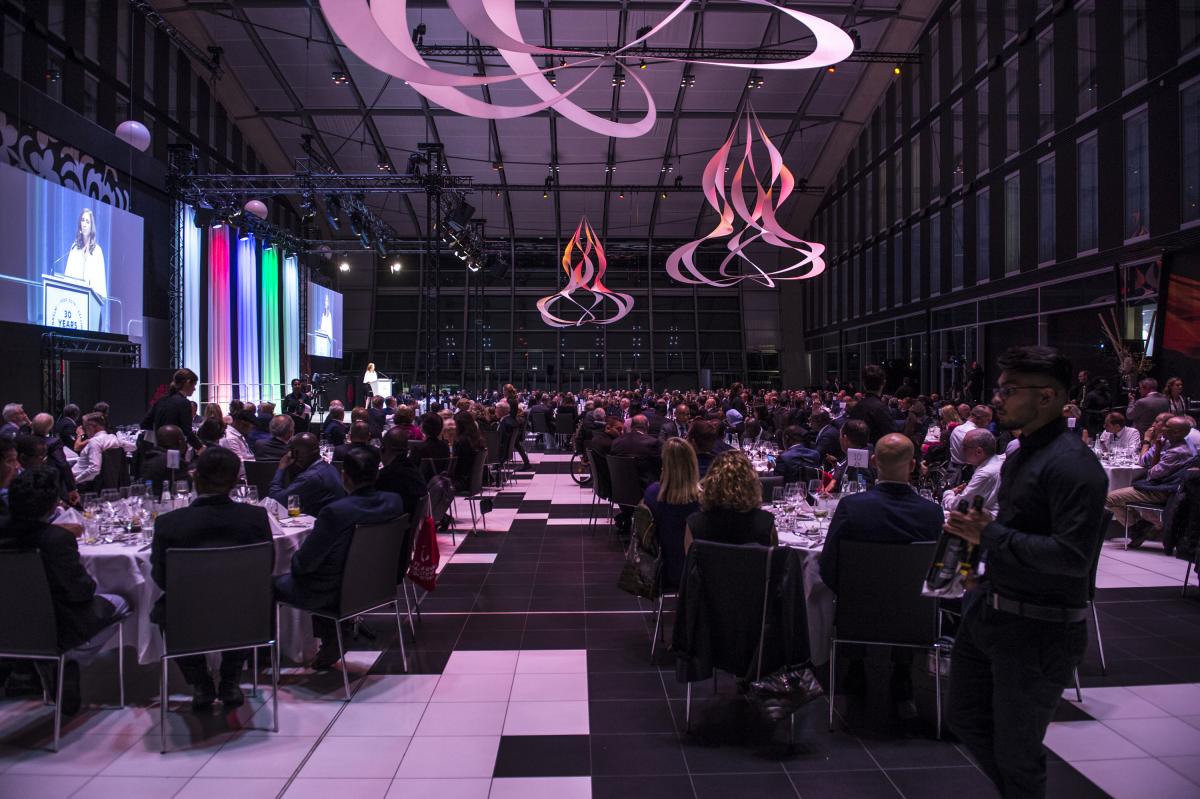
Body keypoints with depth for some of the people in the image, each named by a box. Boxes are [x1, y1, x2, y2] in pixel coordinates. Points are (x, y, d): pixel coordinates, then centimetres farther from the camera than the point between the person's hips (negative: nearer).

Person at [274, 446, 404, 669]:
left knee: (274, 583, 16)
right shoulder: (394, 501, -13)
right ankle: (331, 643, 32)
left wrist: (295, 561, 4)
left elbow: (305, 562, -20)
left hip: (333, 595, -6)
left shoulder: (334, 512, -31)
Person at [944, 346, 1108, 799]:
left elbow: (1073, 557, -29)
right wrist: (974, 528, 8)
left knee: (1016, 753, 9)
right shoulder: (1022, 453, 10)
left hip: (1038, 629, -9)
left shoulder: (1072, 465, -21)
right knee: (966, 718, 22)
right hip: (988, 609, 9)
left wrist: (991, 534, -23)